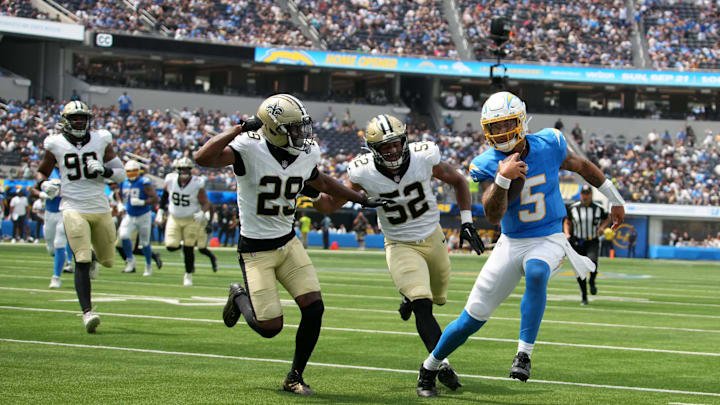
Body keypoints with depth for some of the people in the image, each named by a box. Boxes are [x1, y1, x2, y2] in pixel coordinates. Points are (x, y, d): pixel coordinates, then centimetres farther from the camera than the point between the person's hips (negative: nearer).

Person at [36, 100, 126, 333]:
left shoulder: (101, 141, 4)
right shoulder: (56, 145, 1)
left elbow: (121, 174, 6)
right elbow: (41, 172, 14)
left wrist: (104, 170, -14)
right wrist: (44, 184, -9)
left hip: (100, 208, 3)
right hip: (74, 208, -3)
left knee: (108, 260, 12)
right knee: (82, 262, -15)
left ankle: (91, 257, 49)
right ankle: (87, 312, -15)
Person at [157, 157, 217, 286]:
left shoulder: (197, 185, -18)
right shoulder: (170, 180, -10)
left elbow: (205, 203, -9)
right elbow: (165, 195, 9)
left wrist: (202, 213, -28)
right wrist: (161, 210, 11)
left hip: (192, 220, -3)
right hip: (174, 218, 3)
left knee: (189, 249, -2)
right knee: (171, 246, -9)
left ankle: (188, 276, 18)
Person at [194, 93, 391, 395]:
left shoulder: (307, 154, -2)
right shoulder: (249, 149, -22)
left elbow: (320, 181, 21)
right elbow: (203, 158, -37)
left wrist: (362, 200, 25)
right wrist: (240, 129, -38)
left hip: (288, 244, 6)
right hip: (256, 251, -6)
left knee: (314, 309, -7)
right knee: (270, 327, -6)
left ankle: (295, 377, 15)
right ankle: (239, 297, 29)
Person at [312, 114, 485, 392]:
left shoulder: (424, 158, -19)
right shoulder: (364, 173, -20)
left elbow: (458, 181, -1)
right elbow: (329, 206, -11)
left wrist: (467, 223, -6)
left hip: (433, 237, 3)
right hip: (401, 246, -3)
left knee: (437, 298, 22)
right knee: (423, 308, -21)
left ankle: (410, 299, 56)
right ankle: (442, 364, -18)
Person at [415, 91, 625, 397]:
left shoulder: (548, 145, -9)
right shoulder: (487, 165, -11)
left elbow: (582, 166, 11)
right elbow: (493, 216, -22)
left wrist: (614, 199, 20)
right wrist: (502, 179, -37)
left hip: (548, 240, -1)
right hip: (511, 243, 1)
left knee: (536, 273, -38)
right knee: (473, 318, 1)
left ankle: (524, 355, -29)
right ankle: (429, 369, 23)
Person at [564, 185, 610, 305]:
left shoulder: (598, 208, -1)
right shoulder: (573, 208, -1)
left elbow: (607, 219, 18)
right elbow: (567, 222, 13)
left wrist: (602, 227, -1)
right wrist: (567, 233, -3)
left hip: (592, 242, -1)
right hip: (577, 242, 1)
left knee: (592, 261, -28)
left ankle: (592, 281, 2)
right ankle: (583, 296, 16)